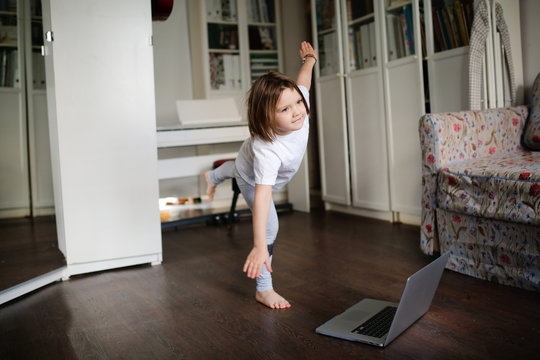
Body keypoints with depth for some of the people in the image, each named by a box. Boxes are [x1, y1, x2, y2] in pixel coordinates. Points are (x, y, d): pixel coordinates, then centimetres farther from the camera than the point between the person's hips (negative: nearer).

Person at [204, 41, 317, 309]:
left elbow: (303, 80, -15)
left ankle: (214, 176, 74)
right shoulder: (267, 151, -52)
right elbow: (262, 197, -56)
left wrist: (309, 58, 7)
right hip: (253, 178, -7)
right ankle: (264, 290, 8)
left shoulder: (300, 106, -36)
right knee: (270, 227, -9)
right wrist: (260, 247, -60)